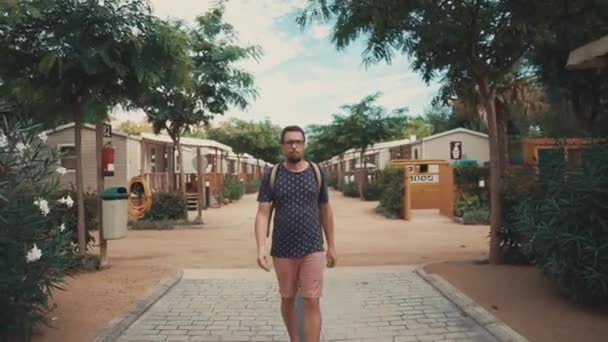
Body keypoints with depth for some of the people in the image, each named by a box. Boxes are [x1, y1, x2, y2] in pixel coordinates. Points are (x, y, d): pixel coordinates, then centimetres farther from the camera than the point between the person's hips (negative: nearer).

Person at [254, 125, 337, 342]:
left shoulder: (316, 173, 1)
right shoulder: (271, 176, -3)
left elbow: (325, 211, 8)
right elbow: (263, 214, -8)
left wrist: (331, 246, 9)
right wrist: (261, 247, -21)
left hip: (313, 249, 0)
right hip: (282, 251, 1)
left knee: (312, 302, -3)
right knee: (287, 299, 15)